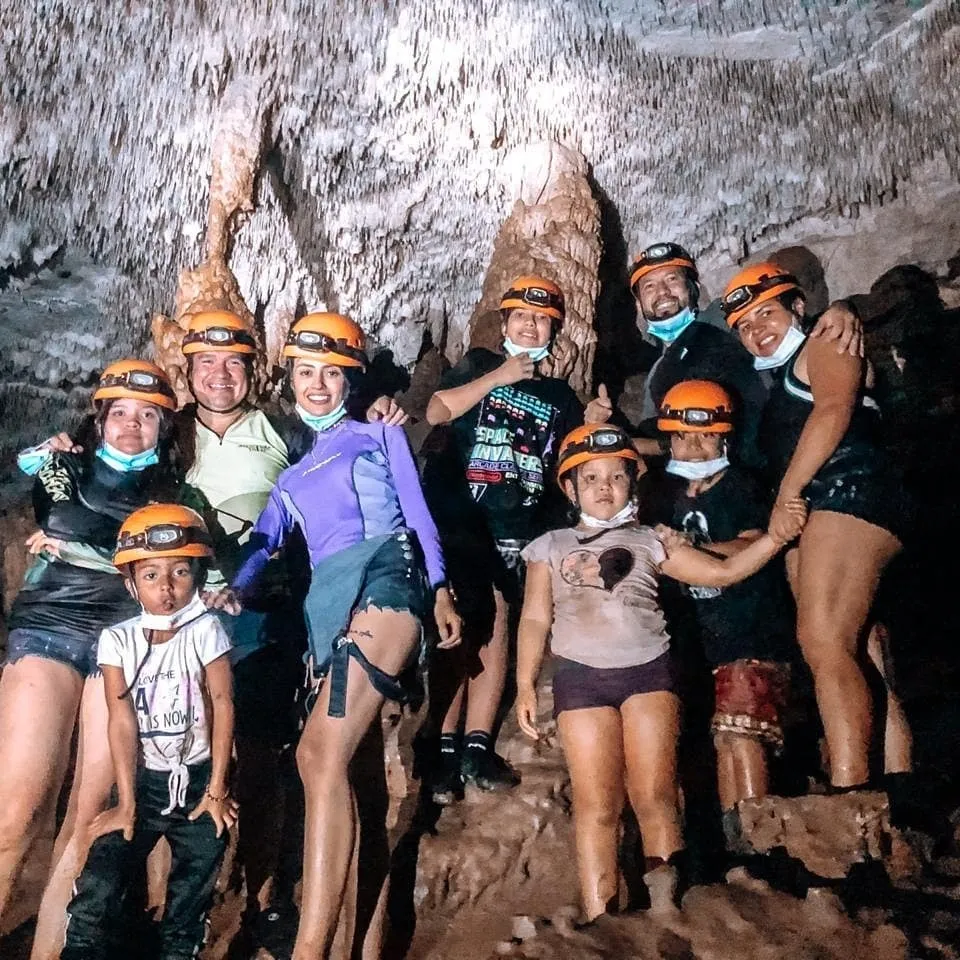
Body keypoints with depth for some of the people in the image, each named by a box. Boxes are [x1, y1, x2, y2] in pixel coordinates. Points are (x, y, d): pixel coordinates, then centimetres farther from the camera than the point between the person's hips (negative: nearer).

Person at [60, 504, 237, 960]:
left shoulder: (205, 631, -9)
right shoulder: (117, 640, -5)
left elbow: (222, 706, -8)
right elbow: (123, 721, -7)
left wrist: (217, 789, -9)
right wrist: (126, 803, -10)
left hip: (197, 777, -1)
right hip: (144, 780, 1)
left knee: (191, 897, 1)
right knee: (96, 894, -11)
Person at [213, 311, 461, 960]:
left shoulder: (379, 435, 20)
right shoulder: (292, 470, 31)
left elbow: (417, 511, 10)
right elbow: (266, 538, 17)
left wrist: (440, 588, -3)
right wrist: (237, 587, -3)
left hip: (384, 574, -5)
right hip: (330, 604, 5)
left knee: (323, 756, -22)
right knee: (352, 767, -1)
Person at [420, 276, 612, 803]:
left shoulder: (559, 394, 20)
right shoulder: (478, 364, 12)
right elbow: (437, 411, -4)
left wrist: (593, 424, -1)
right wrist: (498, 377, -6)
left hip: (519, 527, 3)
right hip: (459, 515, -3)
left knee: (496, 627, -1)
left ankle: (478, 747, 2)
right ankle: (445, 750, -6)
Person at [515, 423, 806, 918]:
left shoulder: (651, 541, 17)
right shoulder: (551, 546, 16)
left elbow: (723, 571, 15)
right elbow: (535, 618, 11)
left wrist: (774, 536, 2)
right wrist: (525, 684, 0)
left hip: (648, 669, 1)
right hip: (581, 675, -1)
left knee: (654, 796, -7)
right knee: (596, 805, -3)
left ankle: (665, 912, -4)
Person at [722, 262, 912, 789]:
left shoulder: (824, 345, 10)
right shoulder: (778, 383, 35)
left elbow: (834, 411, -9)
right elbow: (777, 463, 27)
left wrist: (785, 498, -12)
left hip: (847, 493, -9)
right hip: (807, 518, 9)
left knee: (822, 642, -23)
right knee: (857, 655, -1)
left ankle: (848, 792, -29)